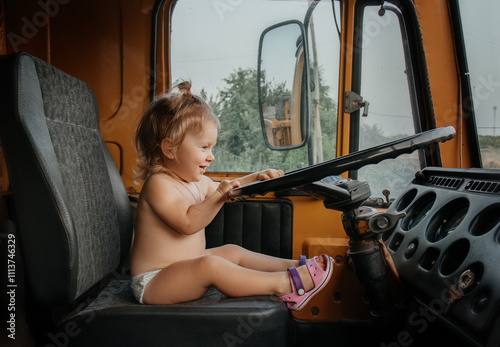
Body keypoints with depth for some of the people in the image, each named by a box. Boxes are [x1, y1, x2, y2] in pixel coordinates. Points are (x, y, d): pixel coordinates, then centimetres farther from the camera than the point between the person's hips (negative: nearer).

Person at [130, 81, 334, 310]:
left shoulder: (196, 181, 9)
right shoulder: (158, 184, -21)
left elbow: (225, 189, 24)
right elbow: (188, 224, -32)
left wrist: (255, 179, 12)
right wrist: (218, 196, -41)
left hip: (185, 269, 10)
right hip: (152, 283, -10)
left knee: (232, 251, 7)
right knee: (209, 264, -30)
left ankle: (292, 265, 8)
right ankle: (284, 285, -26)